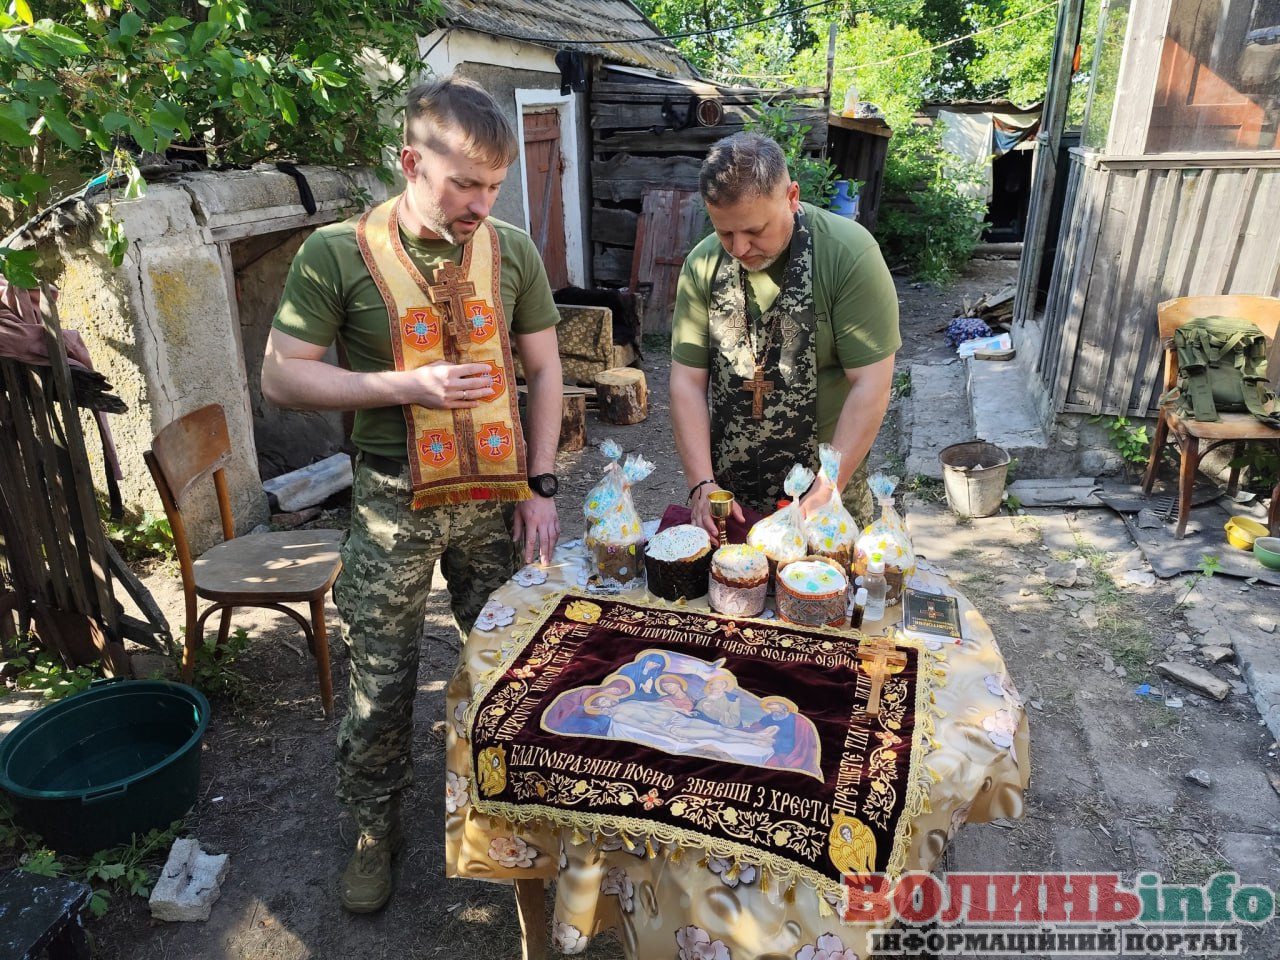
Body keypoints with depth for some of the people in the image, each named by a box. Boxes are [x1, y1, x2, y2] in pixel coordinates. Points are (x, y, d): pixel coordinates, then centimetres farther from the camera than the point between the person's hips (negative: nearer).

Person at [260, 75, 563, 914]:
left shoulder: (512, 251, 0)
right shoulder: (338, 254, -9)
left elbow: (545, 370, 6)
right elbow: (282, 377, -7)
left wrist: (541, 485, 0)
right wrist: (408, 385, -20)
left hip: (497, 499, 3)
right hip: (394, 506, -2)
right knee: (382, 684, 8)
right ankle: (377, 829, 33)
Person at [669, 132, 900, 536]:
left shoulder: (849, 255, -15)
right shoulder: (703, 263, -4)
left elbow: (871, 386, -16)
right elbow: (688, 381, -3)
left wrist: (826, 493, -19)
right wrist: (702, 484, -13)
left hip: (826, 492, -3)